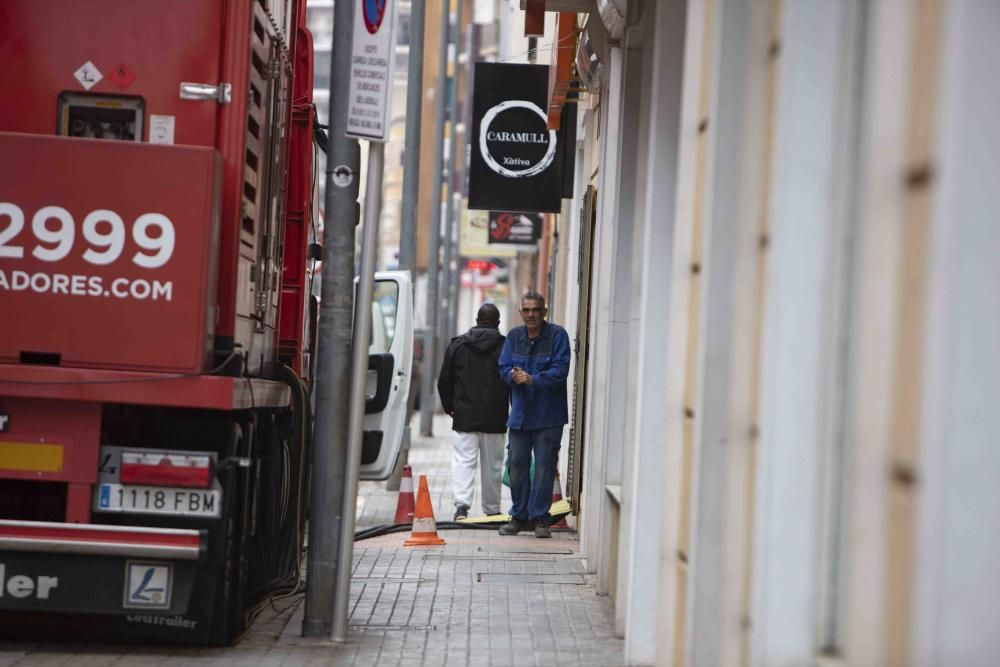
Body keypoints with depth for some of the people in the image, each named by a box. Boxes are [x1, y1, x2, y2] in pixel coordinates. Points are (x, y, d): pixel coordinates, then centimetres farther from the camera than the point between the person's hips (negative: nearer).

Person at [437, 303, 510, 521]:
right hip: (494, 419, 0)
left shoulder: (457, 345, 4)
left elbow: (444, 381, 7)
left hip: (464, 415, 0)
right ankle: (492, 509, 17)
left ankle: (462, 503, -19)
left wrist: (449, 407, 20)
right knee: (492, 465, 9)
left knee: (463, 460, -1)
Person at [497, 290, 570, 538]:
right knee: (517, 464, 7)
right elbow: (504, 366, 6)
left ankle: (539, 517, 6)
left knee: (544, 466, -2)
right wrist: (513, 375, -17)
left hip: (548, 415, -4)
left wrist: (533, 379, -25)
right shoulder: (514, 336, 8)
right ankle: (519, 516, 18)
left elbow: (560, 369, -14)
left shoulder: (557, 335, -6)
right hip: (520, 413, 4)